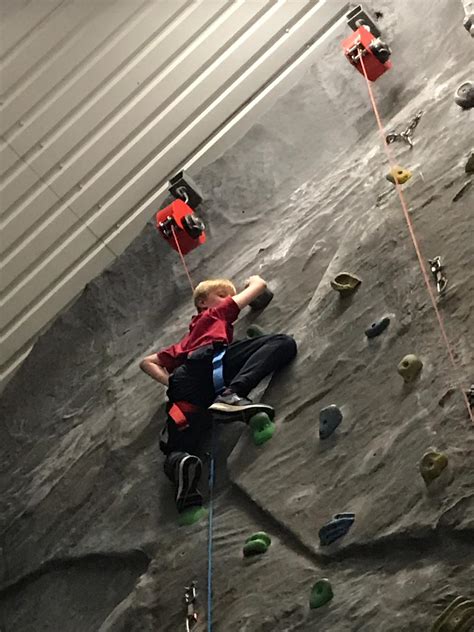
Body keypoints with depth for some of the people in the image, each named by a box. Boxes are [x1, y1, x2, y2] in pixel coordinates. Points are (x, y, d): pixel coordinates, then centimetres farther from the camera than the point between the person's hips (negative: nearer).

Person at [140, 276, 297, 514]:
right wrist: (253, 279, 62)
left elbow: (147, 362, 46)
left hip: (182, 384, 6)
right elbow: (259, 285, 38)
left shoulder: (186, 341, 47)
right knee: (283, 342, -11)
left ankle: (178, 457, -53)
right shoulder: (217, 313, 34)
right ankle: (231, 394, -34)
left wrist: (170, 382, 31)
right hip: (209, 361, -6)